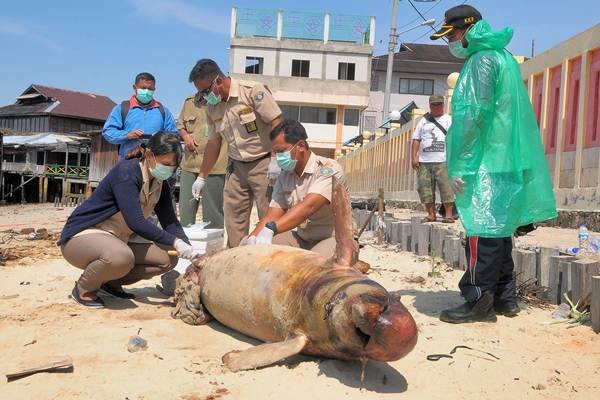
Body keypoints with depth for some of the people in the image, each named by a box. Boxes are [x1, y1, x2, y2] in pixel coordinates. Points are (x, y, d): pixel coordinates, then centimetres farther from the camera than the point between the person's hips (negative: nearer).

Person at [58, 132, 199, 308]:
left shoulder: (161, 185, 1)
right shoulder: (126, 171, -23)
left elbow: (171, 222, -2)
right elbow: (135, 222, -32)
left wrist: (189, 250, -18)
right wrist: (175, 242, -32)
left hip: (115, 240, 8)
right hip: (81, 236, -8)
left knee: (168, 258, -4)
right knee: (121, 256, -38)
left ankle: (112, 281, 10)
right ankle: (84, 289, -8)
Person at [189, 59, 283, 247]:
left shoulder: (253, 91, -14)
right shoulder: (212, 106, 7)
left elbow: (277, 123, -17)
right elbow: (214, 143, 15)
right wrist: (202, 177, 17)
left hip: (263, 163, -6)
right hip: (236, 166, 6)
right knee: (233, 217, 6)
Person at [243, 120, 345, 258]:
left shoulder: (328, 169, -17)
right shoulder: (284, 176, 5)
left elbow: (308, 207, -32)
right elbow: (273, 214, -1)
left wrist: (271, 229, -45)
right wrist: (252, 238, -22)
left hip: (335, 237, -6)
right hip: (301, 238, 6)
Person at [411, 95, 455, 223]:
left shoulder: (449, 120, 10)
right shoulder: (424, 121, 18)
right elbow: (416, 139, 14)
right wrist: (414, 157, 3)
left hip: (443, 161, -3)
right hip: (424, 161, 3)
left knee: (446, 187, -7)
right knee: (425, 188, 2)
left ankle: (449, 214, 0)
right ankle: (431, 214, 10)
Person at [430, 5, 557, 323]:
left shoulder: (481, 60, -10)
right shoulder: (502, 57, 21)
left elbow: (472, 117, -19)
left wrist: (459, 167, -17)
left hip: (486, 165, -10)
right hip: (506, 163, 10)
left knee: (482, 234, -5)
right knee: (498, 232, 14)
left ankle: (479, 302, 1)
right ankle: (504, 297, 22)